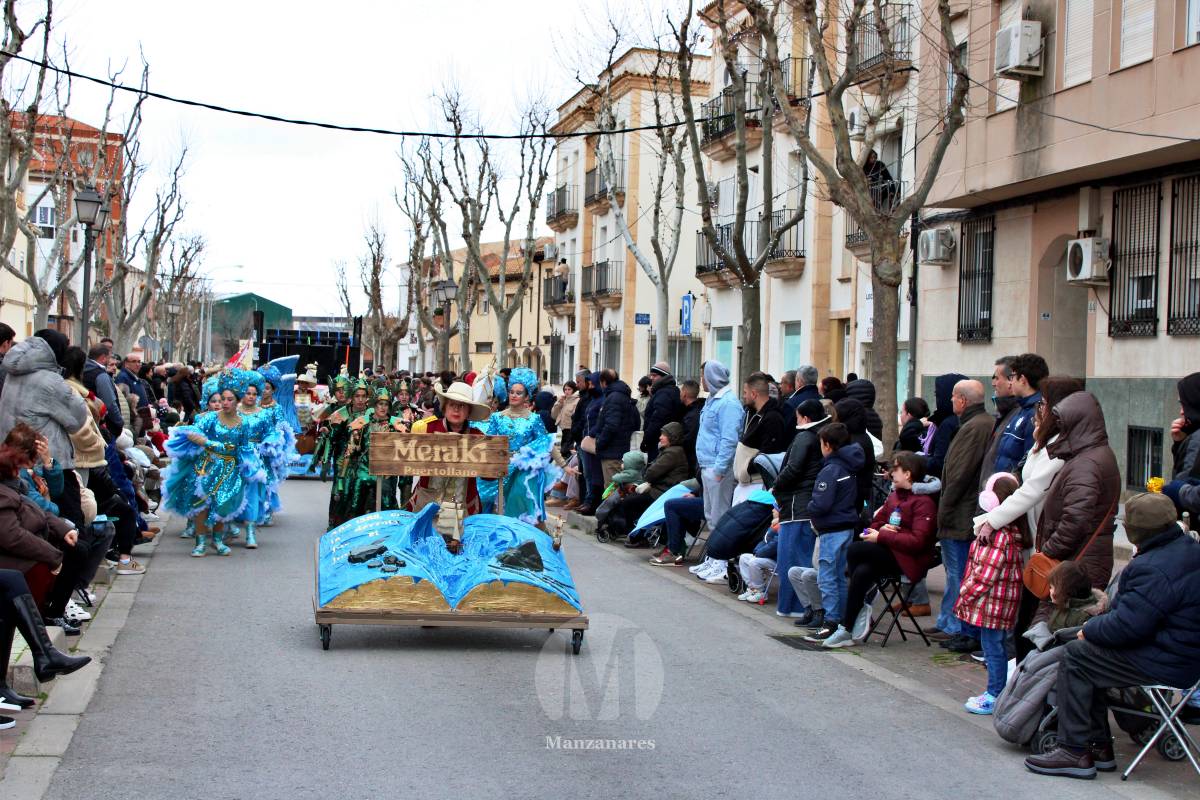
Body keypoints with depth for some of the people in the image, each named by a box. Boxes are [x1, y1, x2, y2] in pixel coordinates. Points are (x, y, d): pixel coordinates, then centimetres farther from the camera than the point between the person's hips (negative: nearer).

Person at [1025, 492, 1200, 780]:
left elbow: (1126, 626, -26)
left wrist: (1088, 631, -7)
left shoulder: (1154, 569, -26)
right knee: (1087, 654, 16)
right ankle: (1100, 747, 19)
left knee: (1075, 656, -5)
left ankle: (1076, 753, -2)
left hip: (1163, 664, -10)